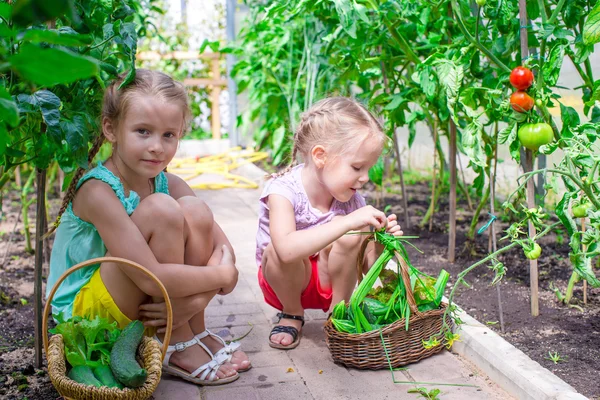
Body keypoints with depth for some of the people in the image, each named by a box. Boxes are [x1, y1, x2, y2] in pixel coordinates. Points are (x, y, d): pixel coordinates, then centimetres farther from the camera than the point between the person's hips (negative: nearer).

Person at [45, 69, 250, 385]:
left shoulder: (168, 184, -5)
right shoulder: (98, 191, -25)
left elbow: (223, 249, -8)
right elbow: (151, 278, -31)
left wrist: (195, 299, -25)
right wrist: (223, 275, -21)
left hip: (144, 304, 6)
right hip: (84, 309, -6)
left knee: (195, 210, -15)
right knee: (161, 210, -27)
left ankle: (195, 331, -2)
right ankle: (177, 347, -13)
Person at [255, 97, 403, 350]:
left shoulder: (351, 199, -13)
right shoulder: (283, 190, -27)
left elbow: (367, 265, -6)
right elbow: (287, 249, -48)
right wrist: (348, 222, -50)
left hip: (330, 281, 2)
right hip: (284, 281, -2)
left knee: (348, 235, -27)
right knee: (276, 251, -36)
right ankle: (291, 314, -6)